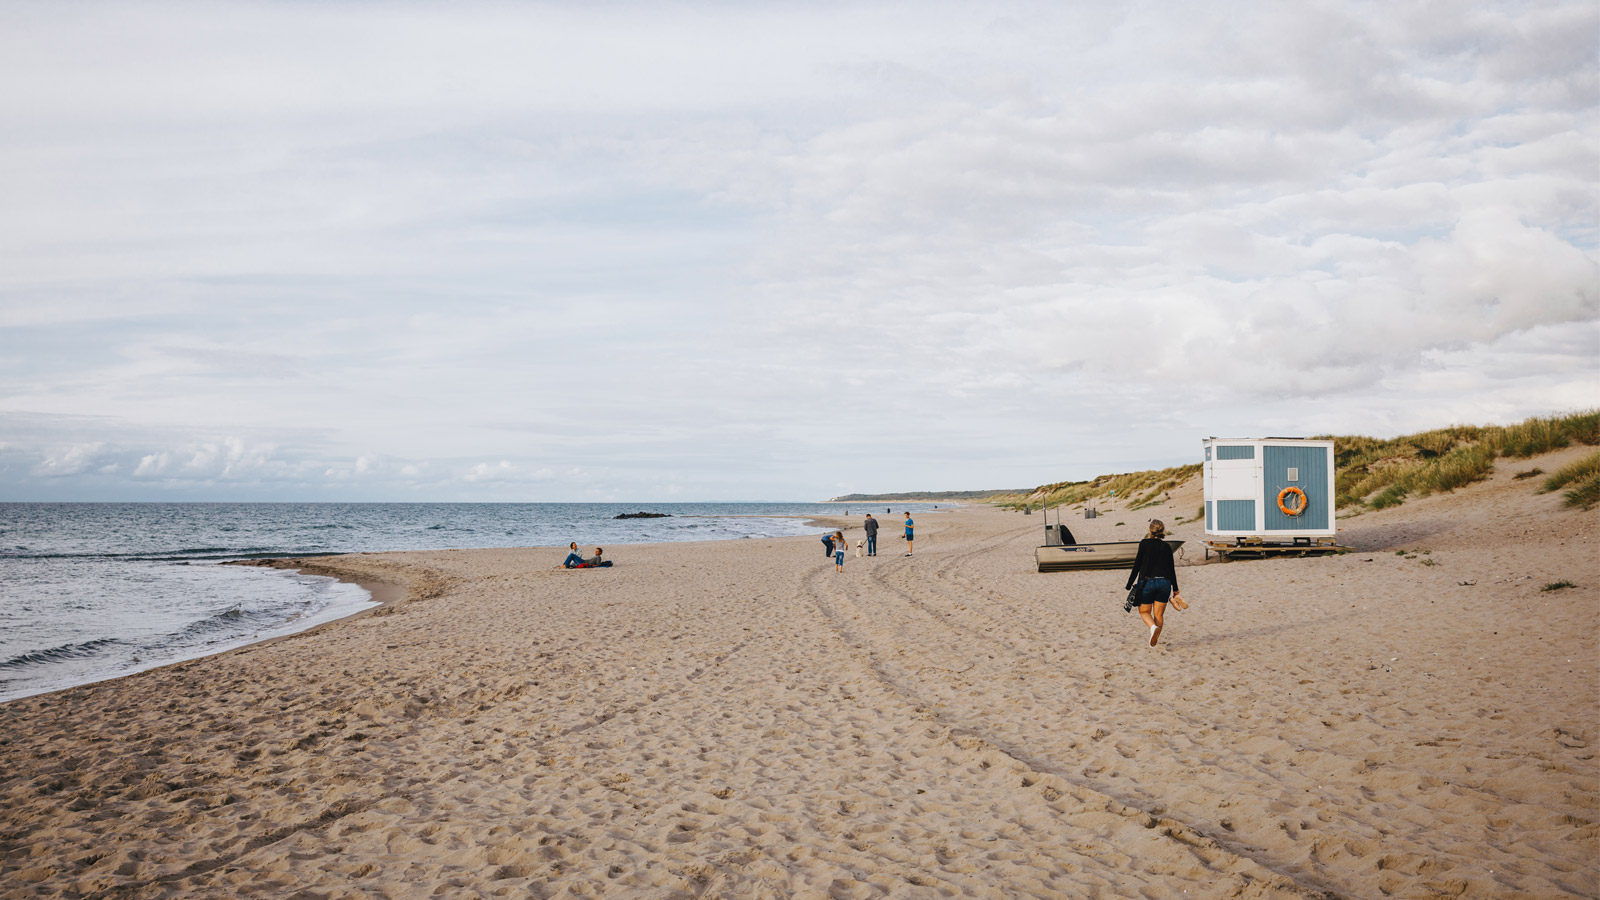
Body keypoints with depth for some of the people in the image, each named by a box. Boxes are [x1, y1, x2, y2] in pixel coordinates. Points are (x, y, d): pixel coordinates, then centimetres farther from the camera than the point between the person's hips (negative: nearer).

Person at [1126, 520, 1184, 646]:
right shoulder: (1167, 547, 5)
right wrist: (1175, 590, 15)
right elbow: (1172, 570, 7)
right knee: (1158, 614, 10)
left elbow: (1137, 566, -6)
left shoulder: (1144, 543, -5)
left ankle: (1153, 627, -20)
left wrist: (1129, 585, 0)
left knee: (1144, 611, 9)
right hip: (1164, 583, 3)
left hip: (1147, 582, -3)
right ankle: (1156, 637, 5)